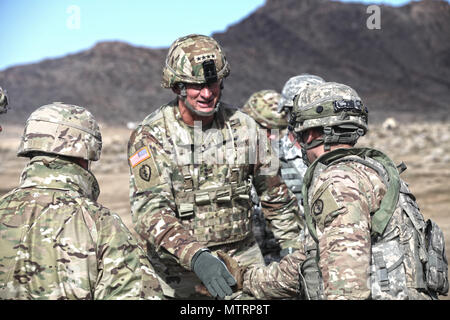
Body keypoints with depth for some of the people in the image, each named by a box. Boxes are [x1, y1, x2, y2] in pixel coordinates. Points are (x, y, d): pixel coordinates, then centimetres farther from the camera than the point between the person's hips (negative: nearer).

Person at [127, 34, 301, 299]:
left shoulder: (243, 126, 2)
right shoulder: (150, 137, -10)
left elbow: (275, 195, 12)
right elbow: (150, 211, -21)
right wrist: (196, 256, -34)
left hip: (242, 260, 3)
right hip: (179, 272, -2)